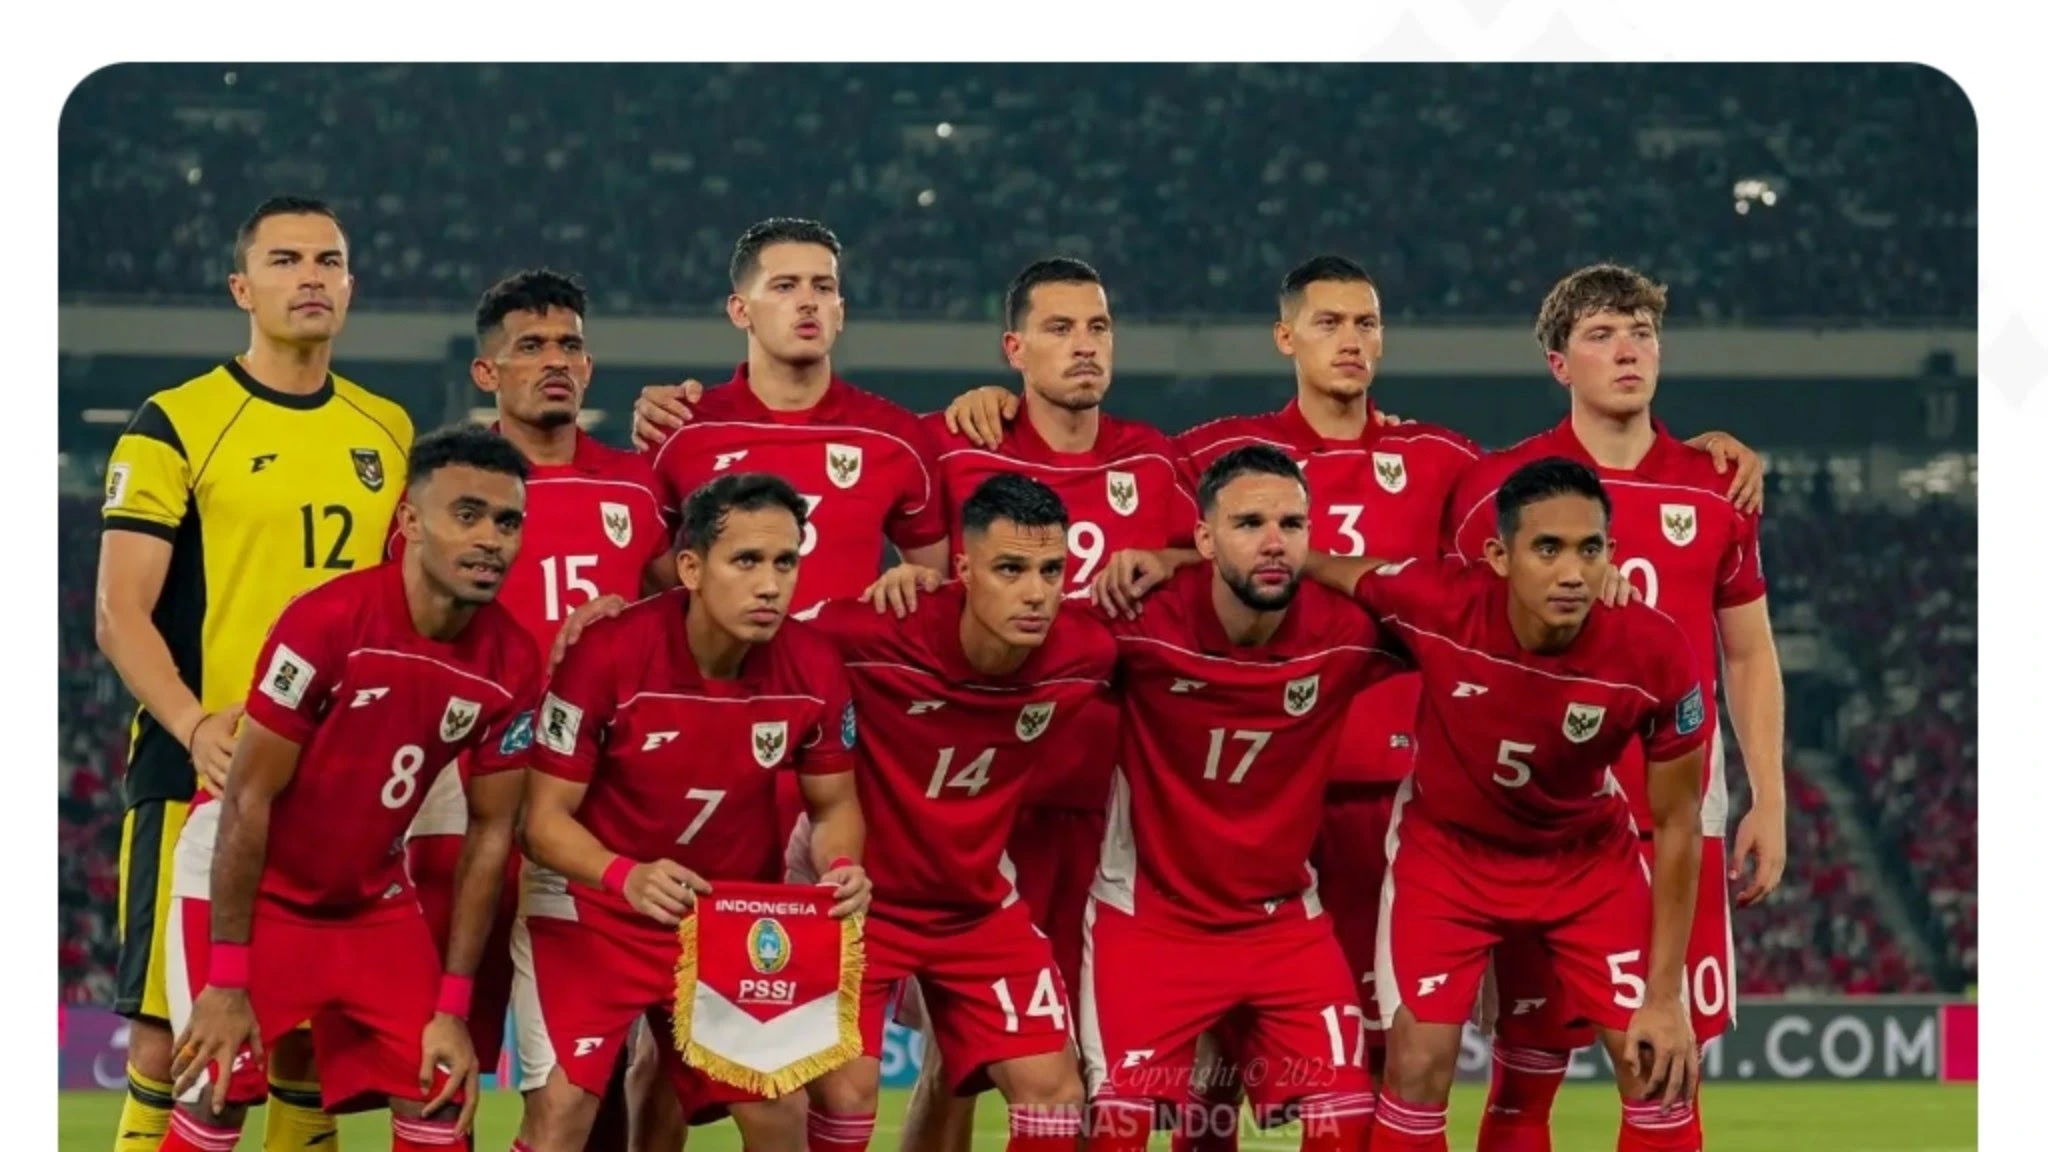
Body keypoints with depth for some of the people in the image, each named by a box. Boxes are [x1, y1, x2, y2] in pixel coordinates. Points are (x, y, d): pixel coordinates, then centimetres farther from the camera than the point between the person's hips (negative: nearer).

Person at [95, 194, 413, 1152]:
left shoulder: (389, 431, 14)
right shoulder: (176, 424, -2)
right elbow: (121, 613, -7)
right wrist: (196, 726, -23)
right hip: (202, 778, -5)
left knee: (312, 1037, 6)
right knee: (171, 1036, -7)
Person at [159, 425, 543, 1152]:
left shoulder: (511, 664, -10)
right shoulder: (327, 622, -24)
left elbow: (491, 832, 0)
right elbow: (248, 798, -20)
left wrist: (453, 1007, -3)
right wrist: (226, 981, -21)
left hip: (374, 902, 5)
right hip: (260, 895, -5)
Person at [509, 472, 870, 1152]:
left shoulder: (813, 671, -14)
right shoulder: (607, 656, -25)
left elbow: (834, 804, 2)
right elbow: (545, 818, -19)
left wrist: (841, 866, -22)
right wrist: (624, 878, -38)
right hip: (592, 905, -4)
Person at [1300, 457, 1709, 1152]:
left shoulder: (1655, 656, -29)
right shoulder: (1436, 605, -31)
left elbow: (1675, 825, -16)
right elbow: (1313, 566, -9)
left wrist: (1664, 995, -15)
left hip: (1589, 854, 1)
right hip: (1447, 847, 0)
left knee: (1661, 1067, -4)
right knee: (1418, 1065, -9)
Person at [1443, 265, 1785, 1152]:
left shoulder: (1712, 492, 7)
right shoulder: (1496, 489, -1)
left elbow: (1749, 653, 14)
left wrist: (1769, 800, 7)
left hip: (1680, 819, 2)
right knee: (1527, 1065, 0)